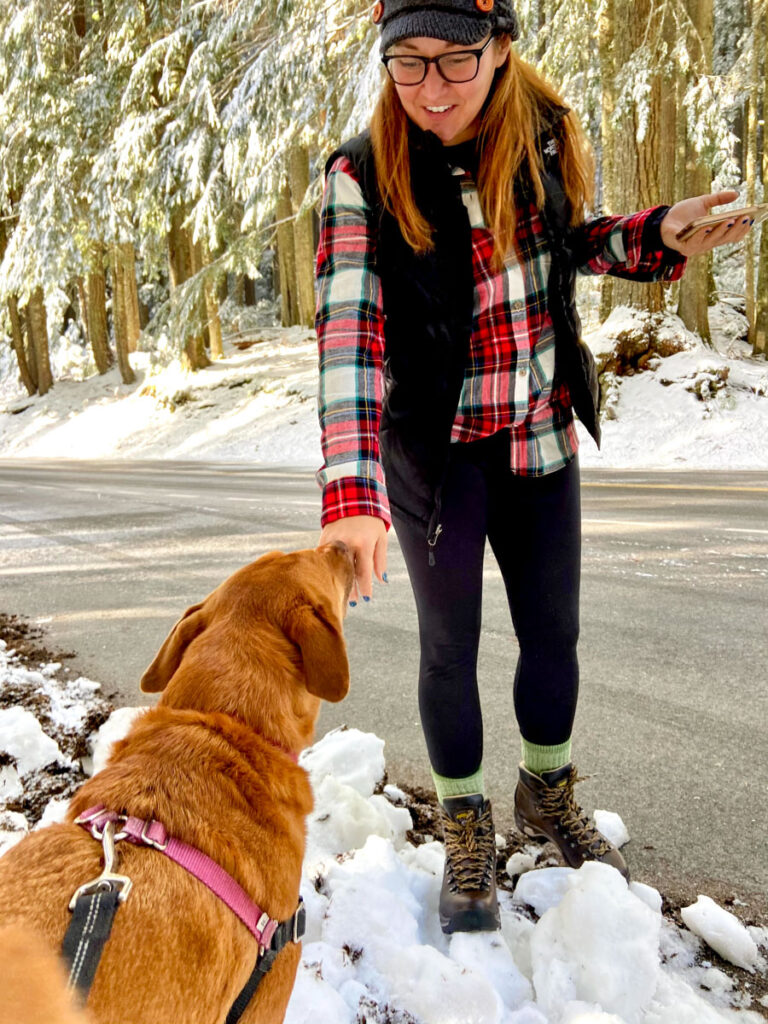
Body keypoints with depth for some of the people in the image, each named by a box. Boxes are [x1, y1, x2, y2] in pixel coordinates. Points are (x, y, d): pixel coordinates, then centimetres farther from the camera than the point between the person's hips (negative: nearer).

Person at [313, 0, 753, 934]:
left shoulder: (543, 133, -4)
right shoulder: (362, 176, -17)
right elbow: (349, 331, -27)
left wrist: (660, 236, -7)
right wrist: (353, 493, -39)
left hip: (542, 436, 4)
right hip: (437, 447, -3)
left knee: (553, 630, 14)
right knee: (450, 643, 9)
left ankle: (547, 795, 41)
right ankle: (465, 830, 32)